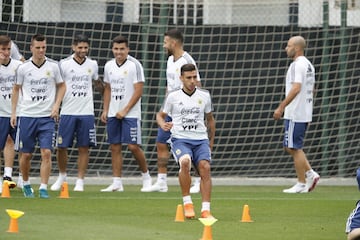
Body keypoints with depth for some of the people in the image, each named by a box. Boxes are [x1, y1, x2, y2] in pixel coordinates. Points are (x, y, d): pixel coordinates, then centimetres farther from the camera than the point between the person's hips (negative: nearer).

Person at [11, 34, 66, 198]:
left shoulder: (53, 66, 1)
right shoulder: (23, 68, 1)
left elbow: (61, 86, 13)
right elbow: (16, 89, 11)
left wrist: (56, 106, 0)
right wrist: (13, 112, 6)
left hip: (47, 117, 0)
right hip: (26, 115, 0)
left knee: (46, 153, -11)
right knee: (26, 154, 5)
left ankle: (43, 188, -8)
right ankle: (26, 184, 26)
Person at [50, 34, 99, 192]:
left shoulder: (93, 65, 7)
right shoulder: (64, 64, -2)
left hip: (86, 113, 2)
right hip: (67, 112, -2)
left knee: (84, 148, 0)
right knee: (61, 147, 0)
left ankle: (80, 181, 7)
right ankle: (62, 176, 22)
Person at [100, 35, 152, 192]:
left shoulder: (134, 65, -8)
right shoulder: (109, 66, 10)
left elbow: (138, 91, -11)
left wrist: (125, 110, -14)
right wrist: (105, 110, 11)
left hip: (130, 114, -6)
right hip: (113, 114, 6)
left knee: (133, 146, -10)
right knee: (115, 147, 3)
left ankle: (146, 176, 10)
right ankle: (117, 183, 5)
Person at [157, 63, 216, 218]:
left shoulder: (204, 96, 11)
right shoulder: (173, 97, 4)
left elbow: (210, 119, 24)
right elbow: (160, 115, 15)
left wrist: (211, 141, 24)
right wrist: (163, 125, -8)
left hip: (201, 139, 2)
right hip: (180, 139, -2)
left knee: (205, 167, -21)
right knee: (185, 162, -32)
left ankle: (205, 210, -20)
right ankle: (187, 203, -19)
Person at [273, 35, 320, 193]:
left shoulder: (298, 65, -15)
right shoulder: (309, 65, 16)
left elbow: (296, 88, -25)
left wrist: (281, 107, -25)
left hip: (295, 114, -10)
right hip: (305, 113, 10)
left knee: (294, 148, -4)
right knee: (291, 147, 16)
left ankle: (301, 184, -1)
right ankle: (310, 173, 8)